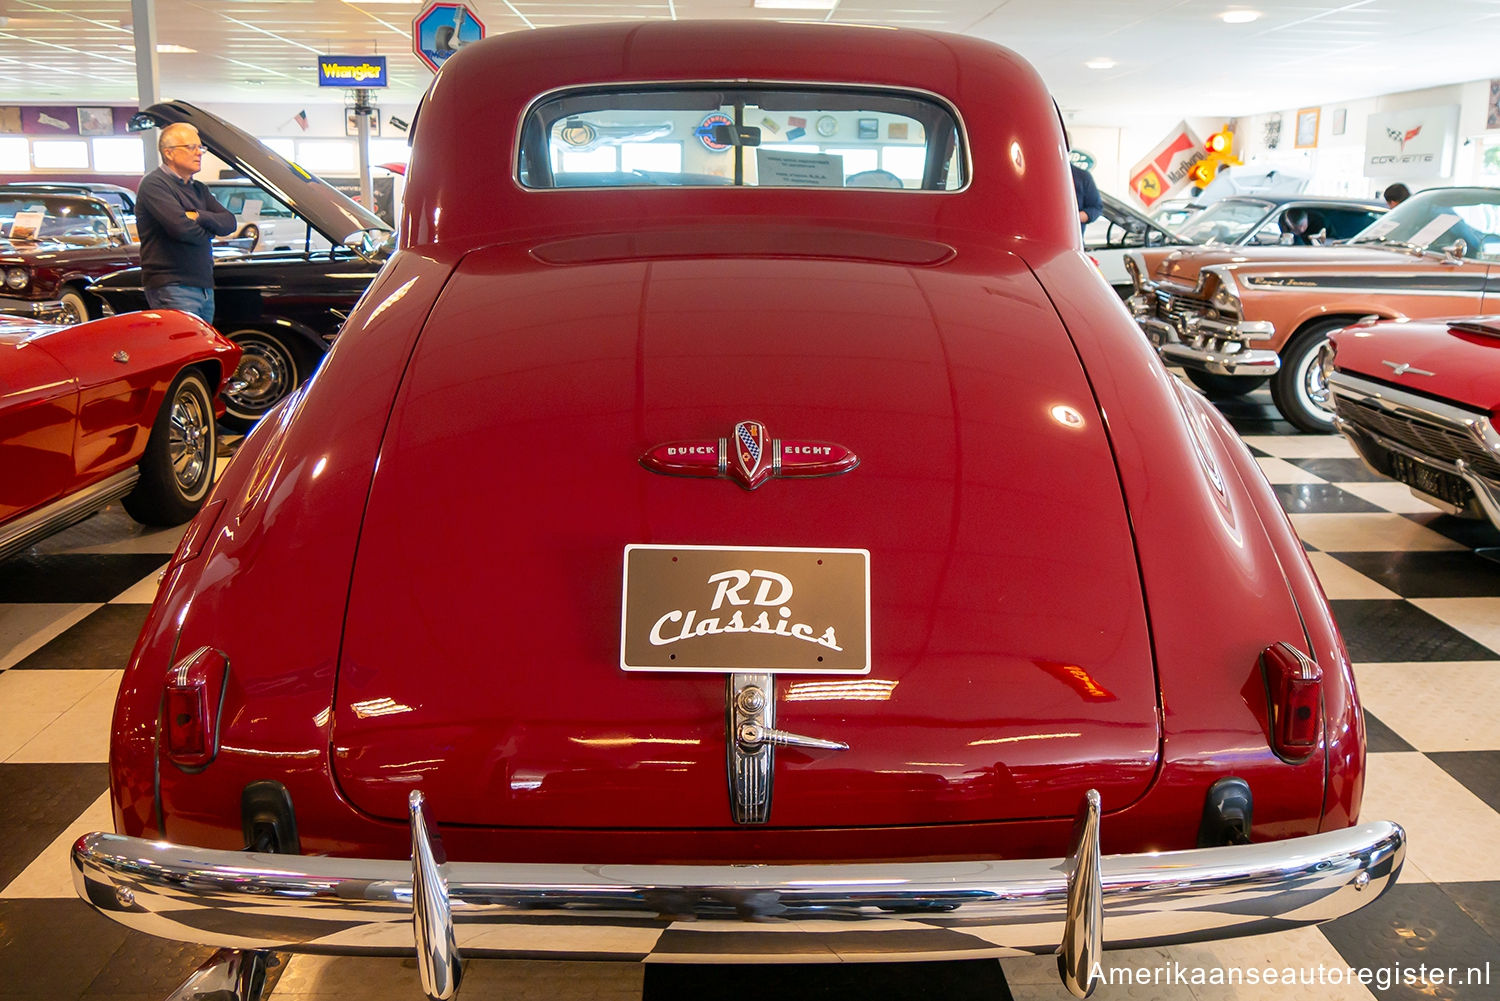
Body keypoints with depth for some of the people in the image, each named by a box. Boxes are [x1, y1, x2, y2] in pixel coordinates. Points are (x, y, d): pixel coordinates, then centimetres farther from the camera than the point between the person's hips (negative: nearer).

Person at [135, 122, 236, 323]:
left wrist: (198, 216, -10)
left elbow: (229, 222, 7)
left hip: (205, 288, 8)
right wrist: (208, 232, 0)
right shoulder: (154, 184, -6)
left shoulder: (199, 189, 20)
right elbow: (180, 227, -20)